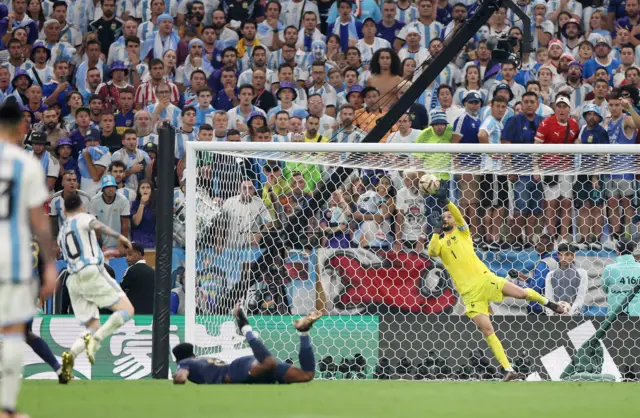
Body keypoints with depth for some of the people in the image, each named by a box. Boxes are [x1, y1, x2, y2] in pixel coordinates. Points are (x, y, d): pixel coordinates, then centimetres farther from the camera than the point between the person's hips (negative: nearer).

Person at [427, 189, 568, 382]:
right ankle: (508, 370, -4)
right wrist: (436, 230, -25)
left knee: (522, 293, -14)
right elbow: (431, 252, -14)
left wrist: (446, 202, -27)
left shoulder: (461, 231, 11)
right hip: (470, 292, 0)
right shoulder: (440, 243, 9)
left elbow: (459, 217, -10)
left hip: (485, 278, 0)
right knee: (487, 331, -7)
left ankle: (550, 304, 18)